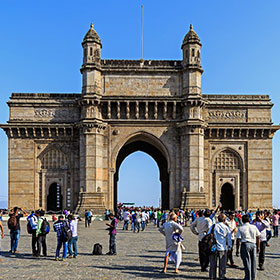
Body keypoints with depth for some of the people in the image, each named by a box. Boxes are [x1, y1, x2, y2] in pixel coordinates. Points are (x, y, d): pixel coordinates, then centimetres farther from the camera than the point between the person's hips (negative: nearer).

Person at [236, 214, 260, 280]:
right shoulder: (254, 227, 5)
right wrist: (258, 247, 19)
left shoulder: (240, 228, -5)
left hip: (245, 245, -3)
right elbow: (258, 237, 10)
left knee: (247, 262, 3)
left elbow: (238, 240, -8)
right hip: (253, 244, 4)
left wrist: (237, 250, -2)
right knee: (253, 262, 14)